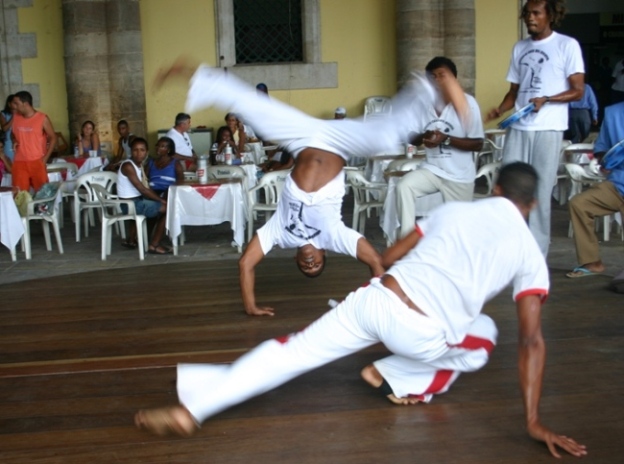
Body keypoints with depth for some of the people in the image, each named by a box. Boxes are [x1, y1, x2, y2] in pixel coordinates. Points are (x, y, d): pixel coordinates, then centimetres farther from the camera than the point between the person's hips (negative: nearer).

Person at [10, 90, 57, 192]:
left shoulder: (42, 118, -7)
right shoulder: (15, 117, 6)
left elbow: (53, 138, -1)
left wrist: (45, 158, -8)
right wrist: (14, 141, -1)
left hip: (37, 161, -3)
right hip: (19, 162, 3)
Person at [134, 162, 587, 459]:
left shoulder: (453, 209, 21)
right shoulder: (530, 253, 13)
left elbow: (388, 257, 26)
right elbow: (532, 341, 4)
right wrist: (534, 421, 4)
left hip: (376, 298, 2)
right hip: (424, 337, -2)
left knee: (293, 350, 13)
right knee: (485, 333, 29)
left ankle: (191, 407, 5)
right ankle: (398, 379, 12)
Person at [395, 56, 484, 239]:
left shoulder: (467, 103, -11)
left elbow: (478, 144, -13)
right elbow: (412, 139, 7)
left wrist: (446, 139, -24)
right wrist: (424, 137, -17)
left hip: (460, 176, -3)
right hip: (432, 169, 3)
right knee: (404, 186, -24)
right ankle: (407, 238, -20)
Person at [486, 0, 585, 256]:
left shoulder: (567, 45, 0)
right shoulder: (520, 48, 17)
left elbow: (578, 91, -3)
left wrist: (546, 100, -20)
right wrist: (499, 111, 0)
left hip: (548, 129, -5)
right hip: (517, 128, 5)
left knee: (540, 193, -3)